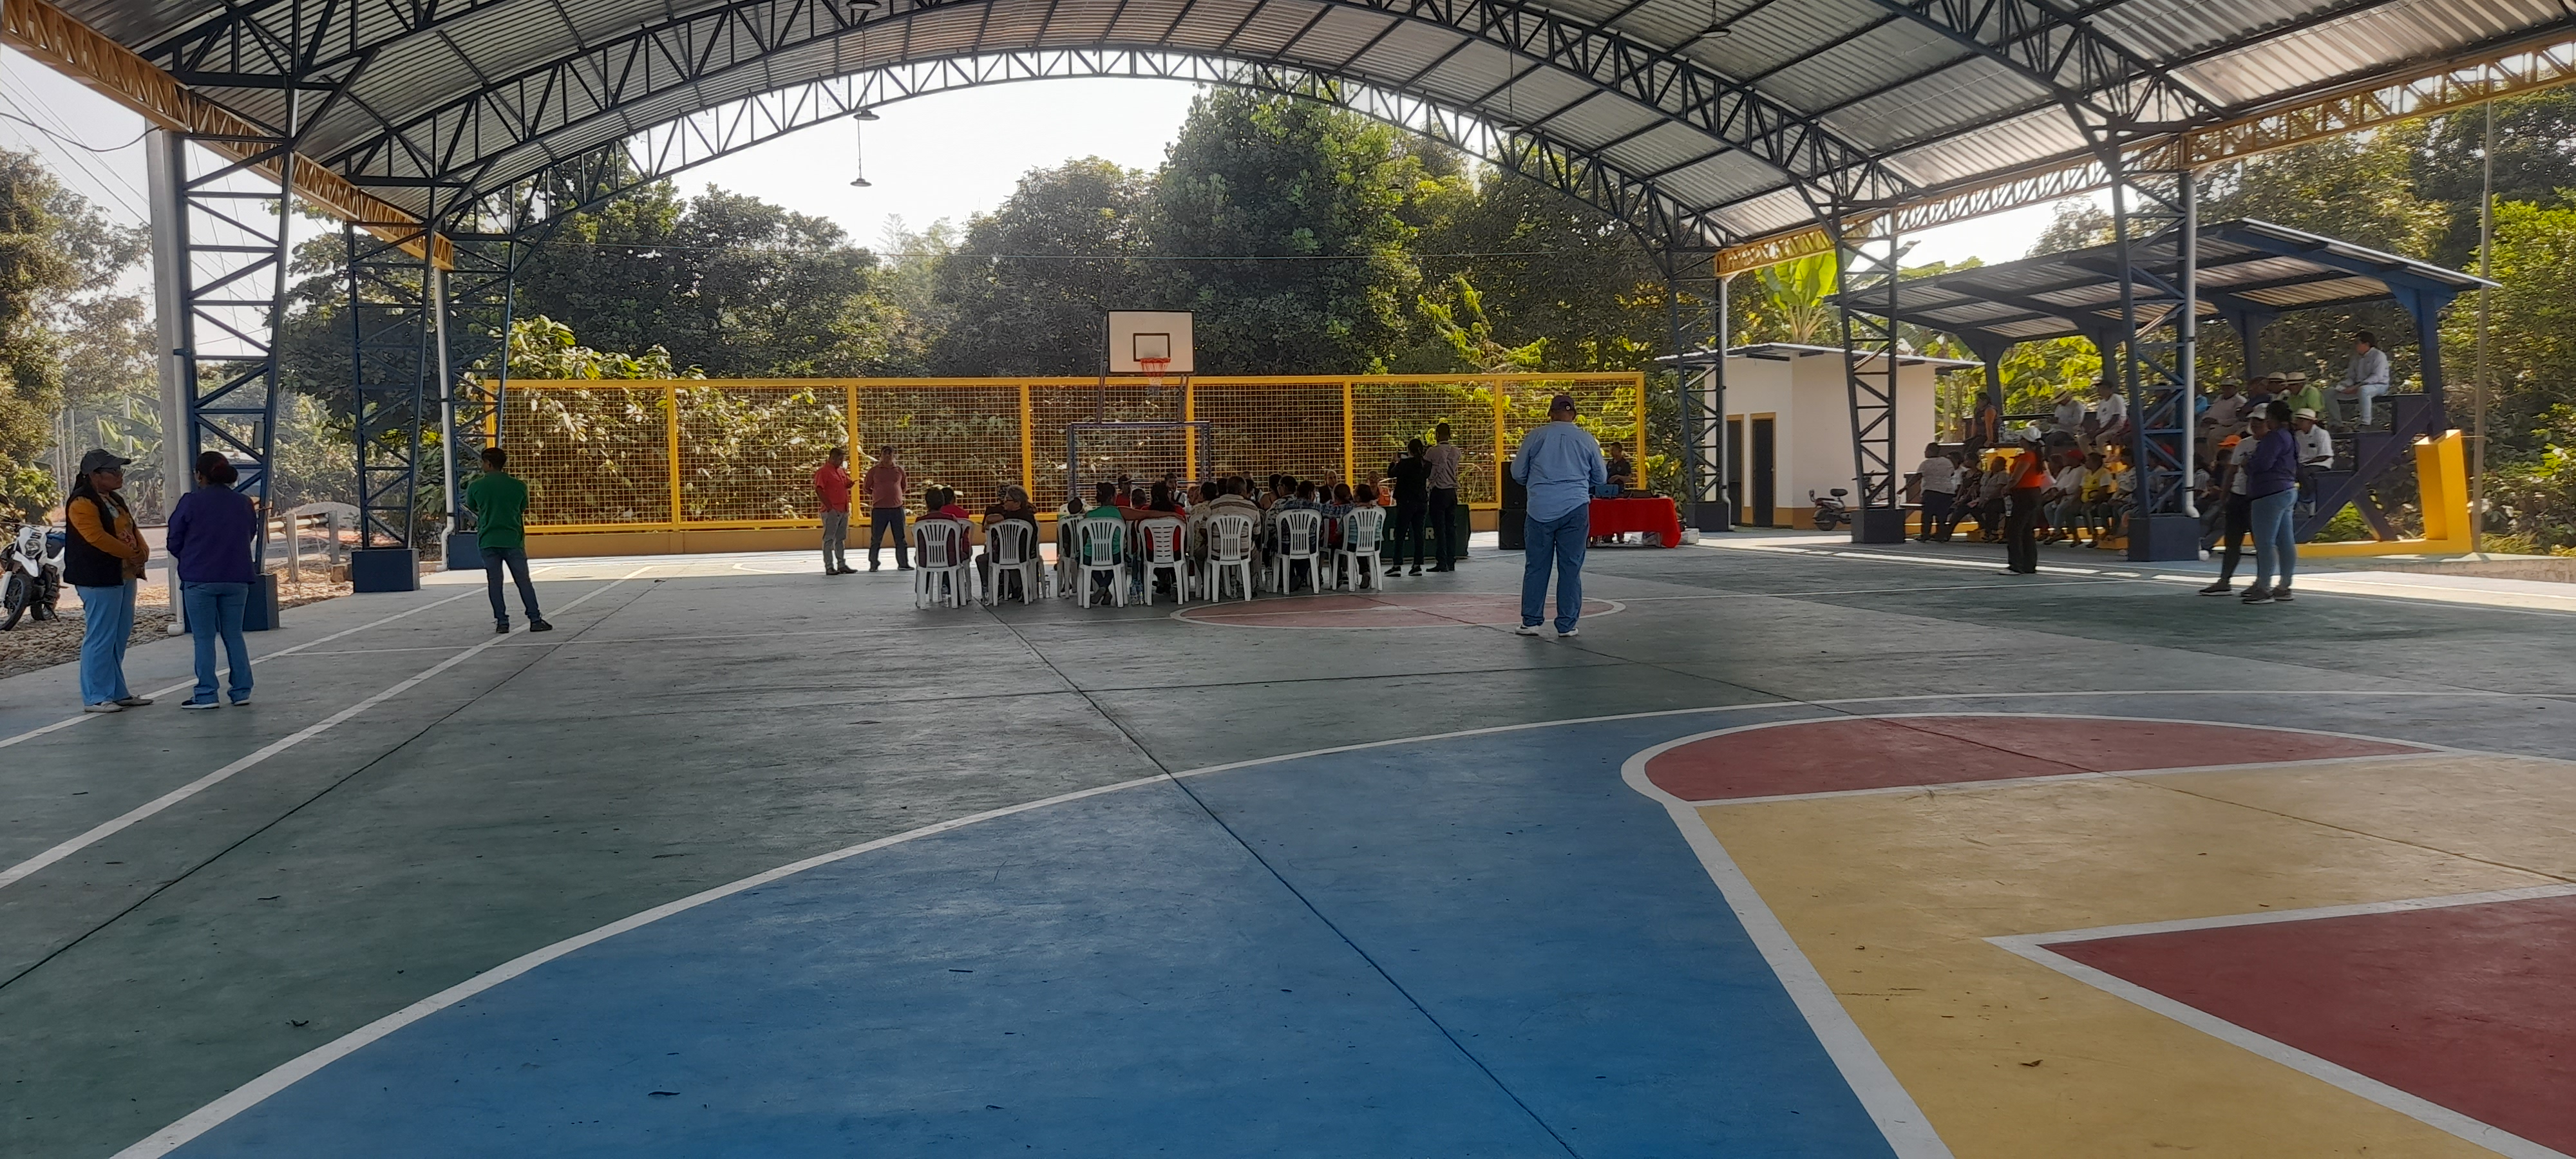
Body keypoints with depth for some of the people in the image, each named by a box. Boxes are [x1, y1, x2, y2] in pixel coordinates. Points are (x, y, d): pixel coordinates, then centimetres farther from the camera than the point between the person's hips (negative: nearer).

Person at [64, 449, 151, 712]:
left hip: (124, 576, 10)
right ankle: (95, 698, -2)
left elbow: (131, 530, 18)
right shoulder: (82, 503, -13)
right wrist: (132, 554, -19)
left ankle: (118, 692, 21)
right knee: (100, 639, -7)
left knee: (119, 638, 14)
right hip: (99, 579, -10)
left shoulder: (115, 500, 17)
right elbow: (97, 537, -23)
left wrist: (142, 551, -2)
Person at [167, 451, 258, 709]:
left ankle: (206, 695, 4)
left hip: (199, 579, -4)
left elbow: (175, 542, -1)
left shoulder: (191, 502, -9)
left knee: (204, 638, 3)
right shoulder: (244, 503, 3)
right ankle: (241, 691, 10)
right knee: (234, 635, 11)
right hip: (237, 578, 4)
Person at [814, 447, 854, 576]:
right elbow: (819, 490, -16)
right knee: (829, 539, -3)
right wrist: (829, 506, -19)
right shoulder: (823, 471, -9)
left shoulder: (842, 471, 16)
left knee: (841, 539, 11)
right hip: (831, 511, -8)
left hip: (844, 510, 8)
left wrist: (848, 485, 4)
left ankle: (842, 565, 16)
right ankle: (829, 567, -2)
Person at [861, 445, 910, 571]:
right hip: (879, 509, -2)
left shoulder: (899, 469, 8)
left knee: (900, 538, 5)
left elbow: (905, 487, 19)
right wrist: (878, 495, 6)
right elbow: (866, 488, 8)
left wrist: (895, 495, 9)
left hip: (897, 508, 2)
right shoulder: (874, 470, 1)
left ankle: (903, 564, 13)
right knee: (876, 538, 1)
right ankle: (873, 564, 9)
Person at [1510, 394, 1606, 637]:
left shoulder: (1535, 437, 2)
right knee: (1571, 568, 5)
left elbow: (1518, 473, 8)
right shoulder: (1586, 439, 4)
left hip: (1540, 510, 0)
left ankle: (1530, 621, 9)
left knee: (1535, 567, 7)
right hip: (1575, 509, 0)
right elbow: (1601, 478, 13)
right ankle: (1567, 625, 6)